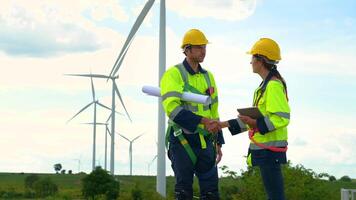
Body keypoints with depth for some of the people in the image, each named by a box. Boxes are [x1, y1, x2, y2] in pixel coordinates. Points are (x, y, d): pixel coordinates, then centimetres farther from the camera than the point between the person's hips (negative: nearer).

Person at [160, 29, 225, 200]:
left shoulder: (208, 76, 13)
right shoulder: (173, 74, -8)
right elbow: (172, 107, -22)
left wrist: (218, 143, 15)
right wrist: (202, 121, -28)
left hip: (205, 141, 6)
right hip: (182, 140, -5)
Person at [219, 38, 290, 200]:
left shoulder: (273, 85, -15)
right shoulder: (266, 85, 18)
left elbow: (282, 118, -22)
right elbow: (258, 117, 22)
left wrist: (256, 124, -27)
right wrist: (225, 124, 19)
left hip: (270, 149, -11)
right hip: (264, 148, 11)